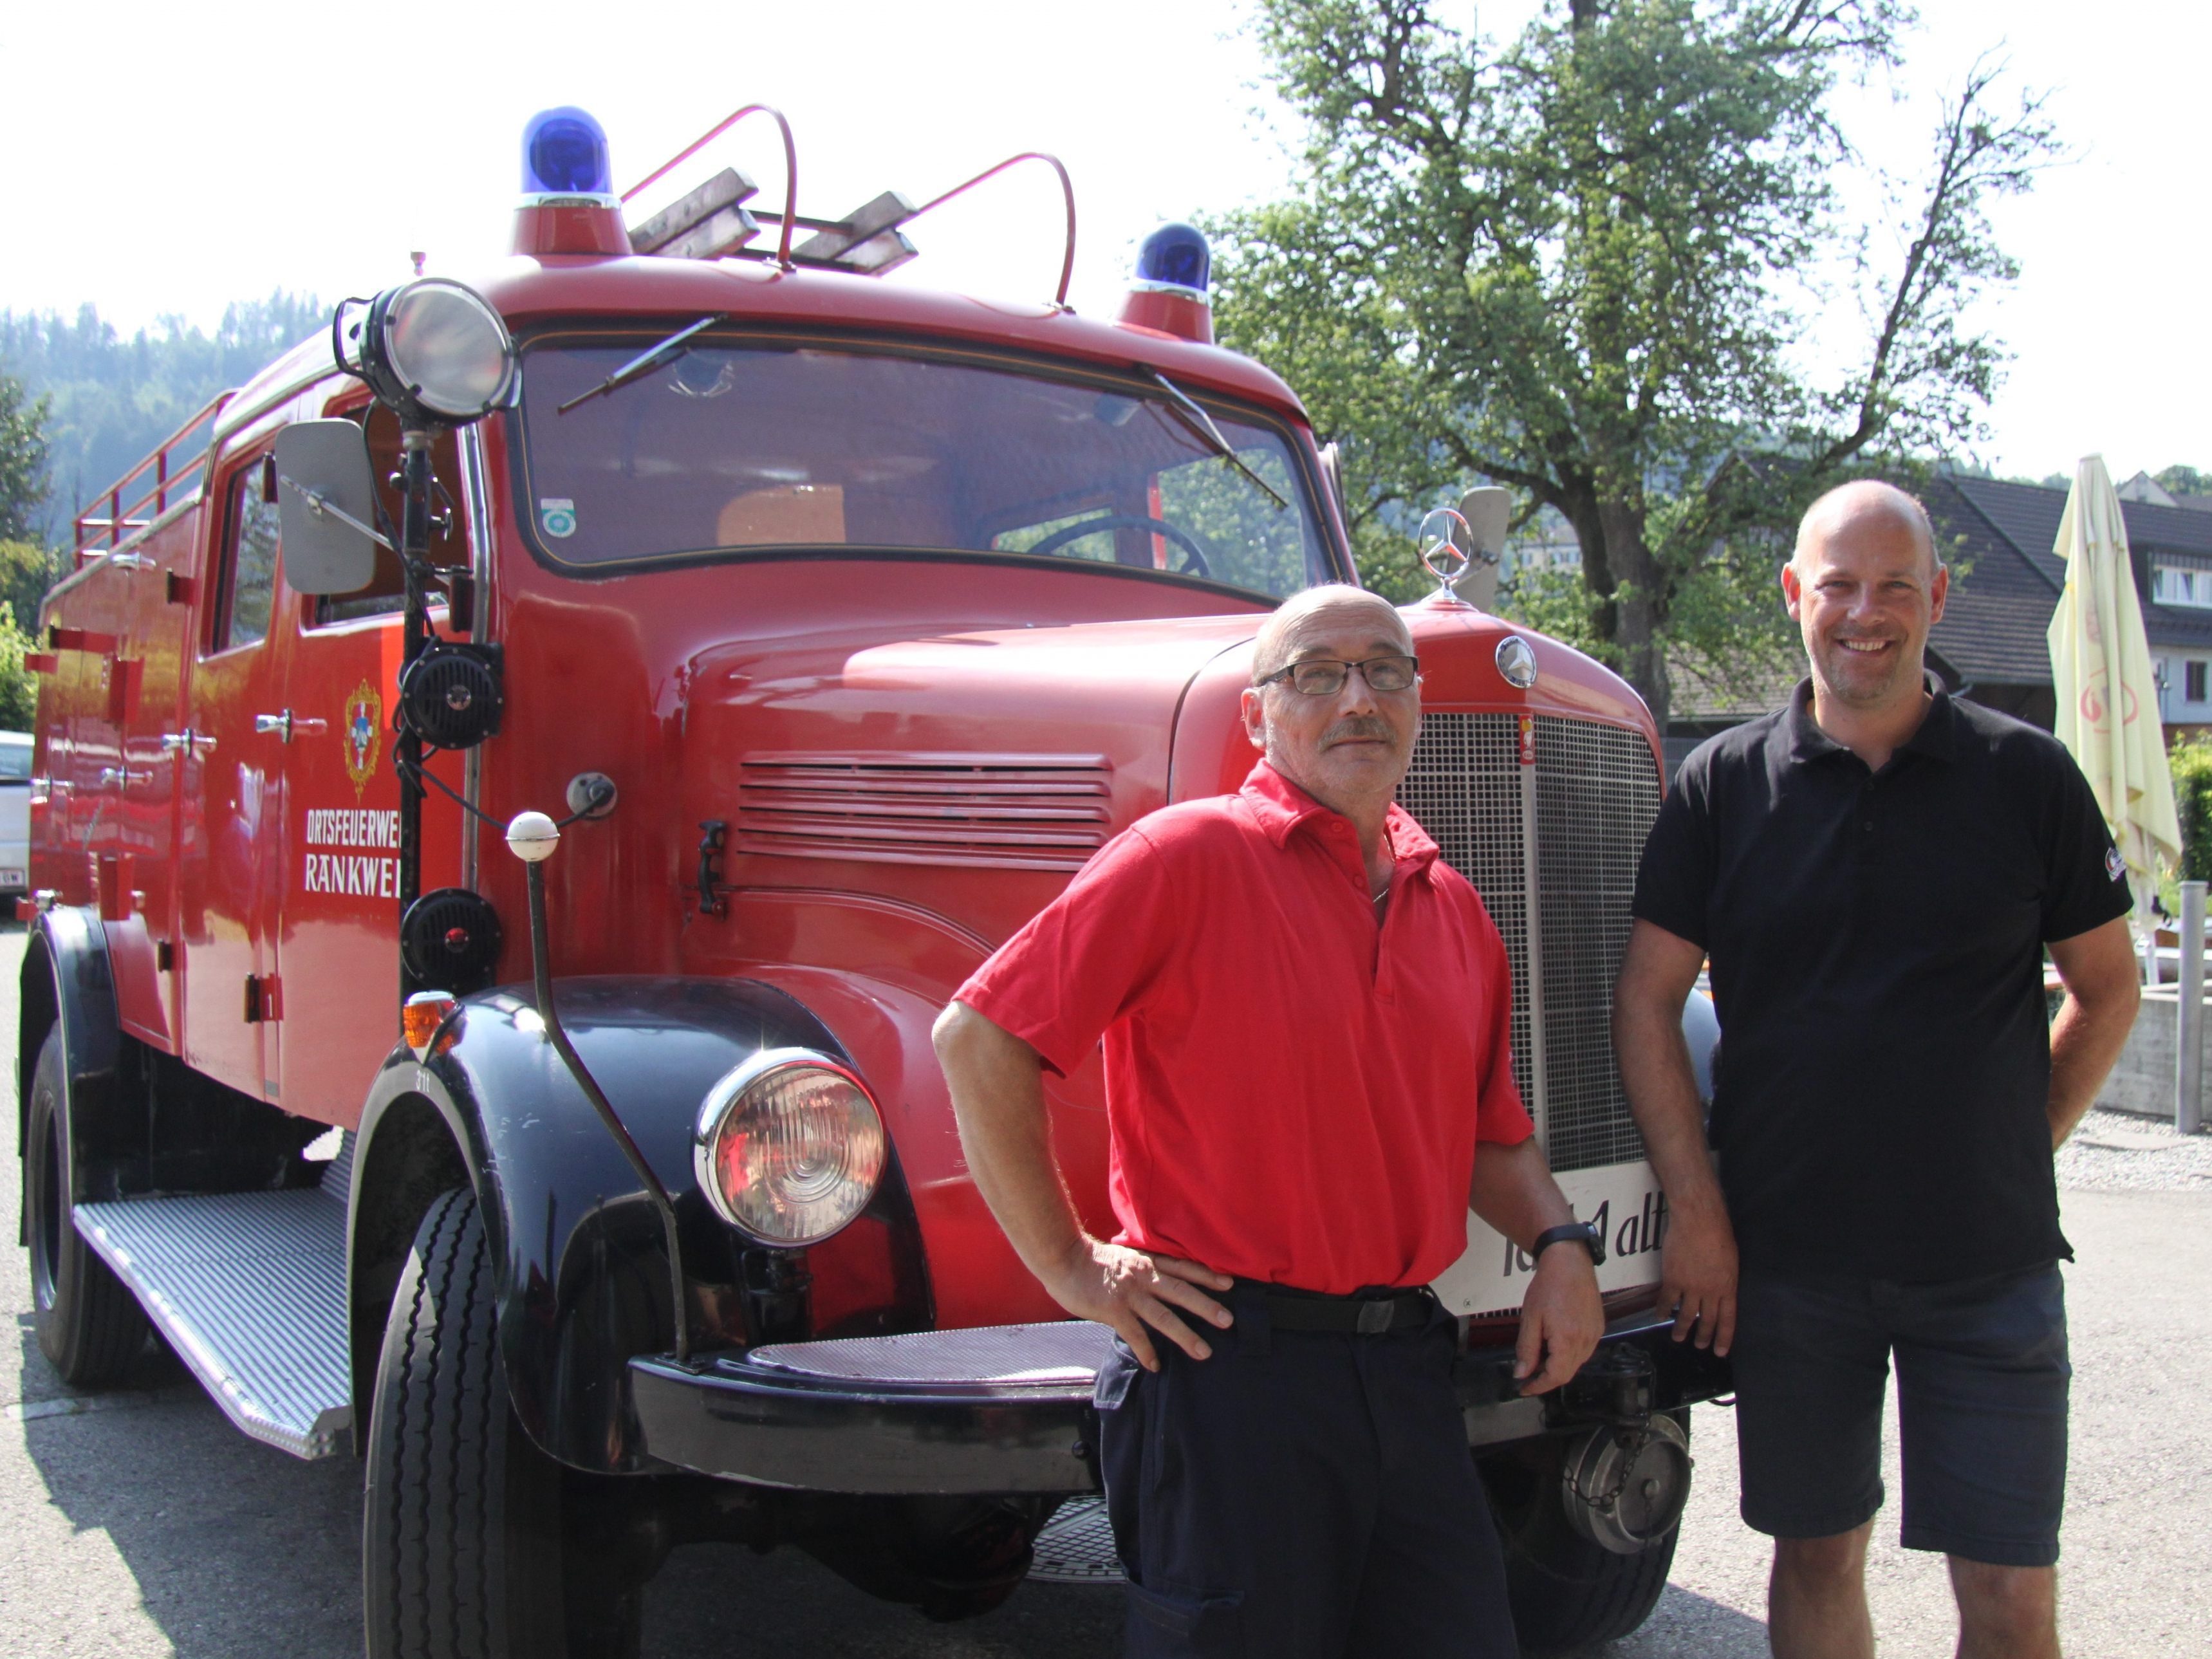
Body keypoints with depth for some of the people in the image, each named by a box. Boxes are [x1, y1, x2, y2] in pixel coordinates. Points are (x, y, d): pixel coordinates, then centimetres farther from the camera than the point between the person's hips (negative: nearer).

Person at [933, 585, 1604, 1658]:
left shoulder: (1452, 906, 12)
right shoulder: (1188, 856, -10)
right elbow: (978, 1039, -12)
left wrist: (1558, 1243, 5)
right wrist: (1070, 1268, -10)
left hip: (1407, 1364, 7)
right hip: (1229, 1366, -6)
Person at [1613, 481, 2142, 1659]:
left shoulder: (2027, 777, 1)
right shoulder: (1724, 785, 0)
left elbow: (2107, 991, 10)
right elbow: (1644, 1004, 0)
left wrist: (2022, 1152, 4)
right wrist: (1695, 1210, -5)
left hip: (1991, 1265, 0)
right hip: (1784, 1256, 0)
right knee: (1816, 1558, 12)